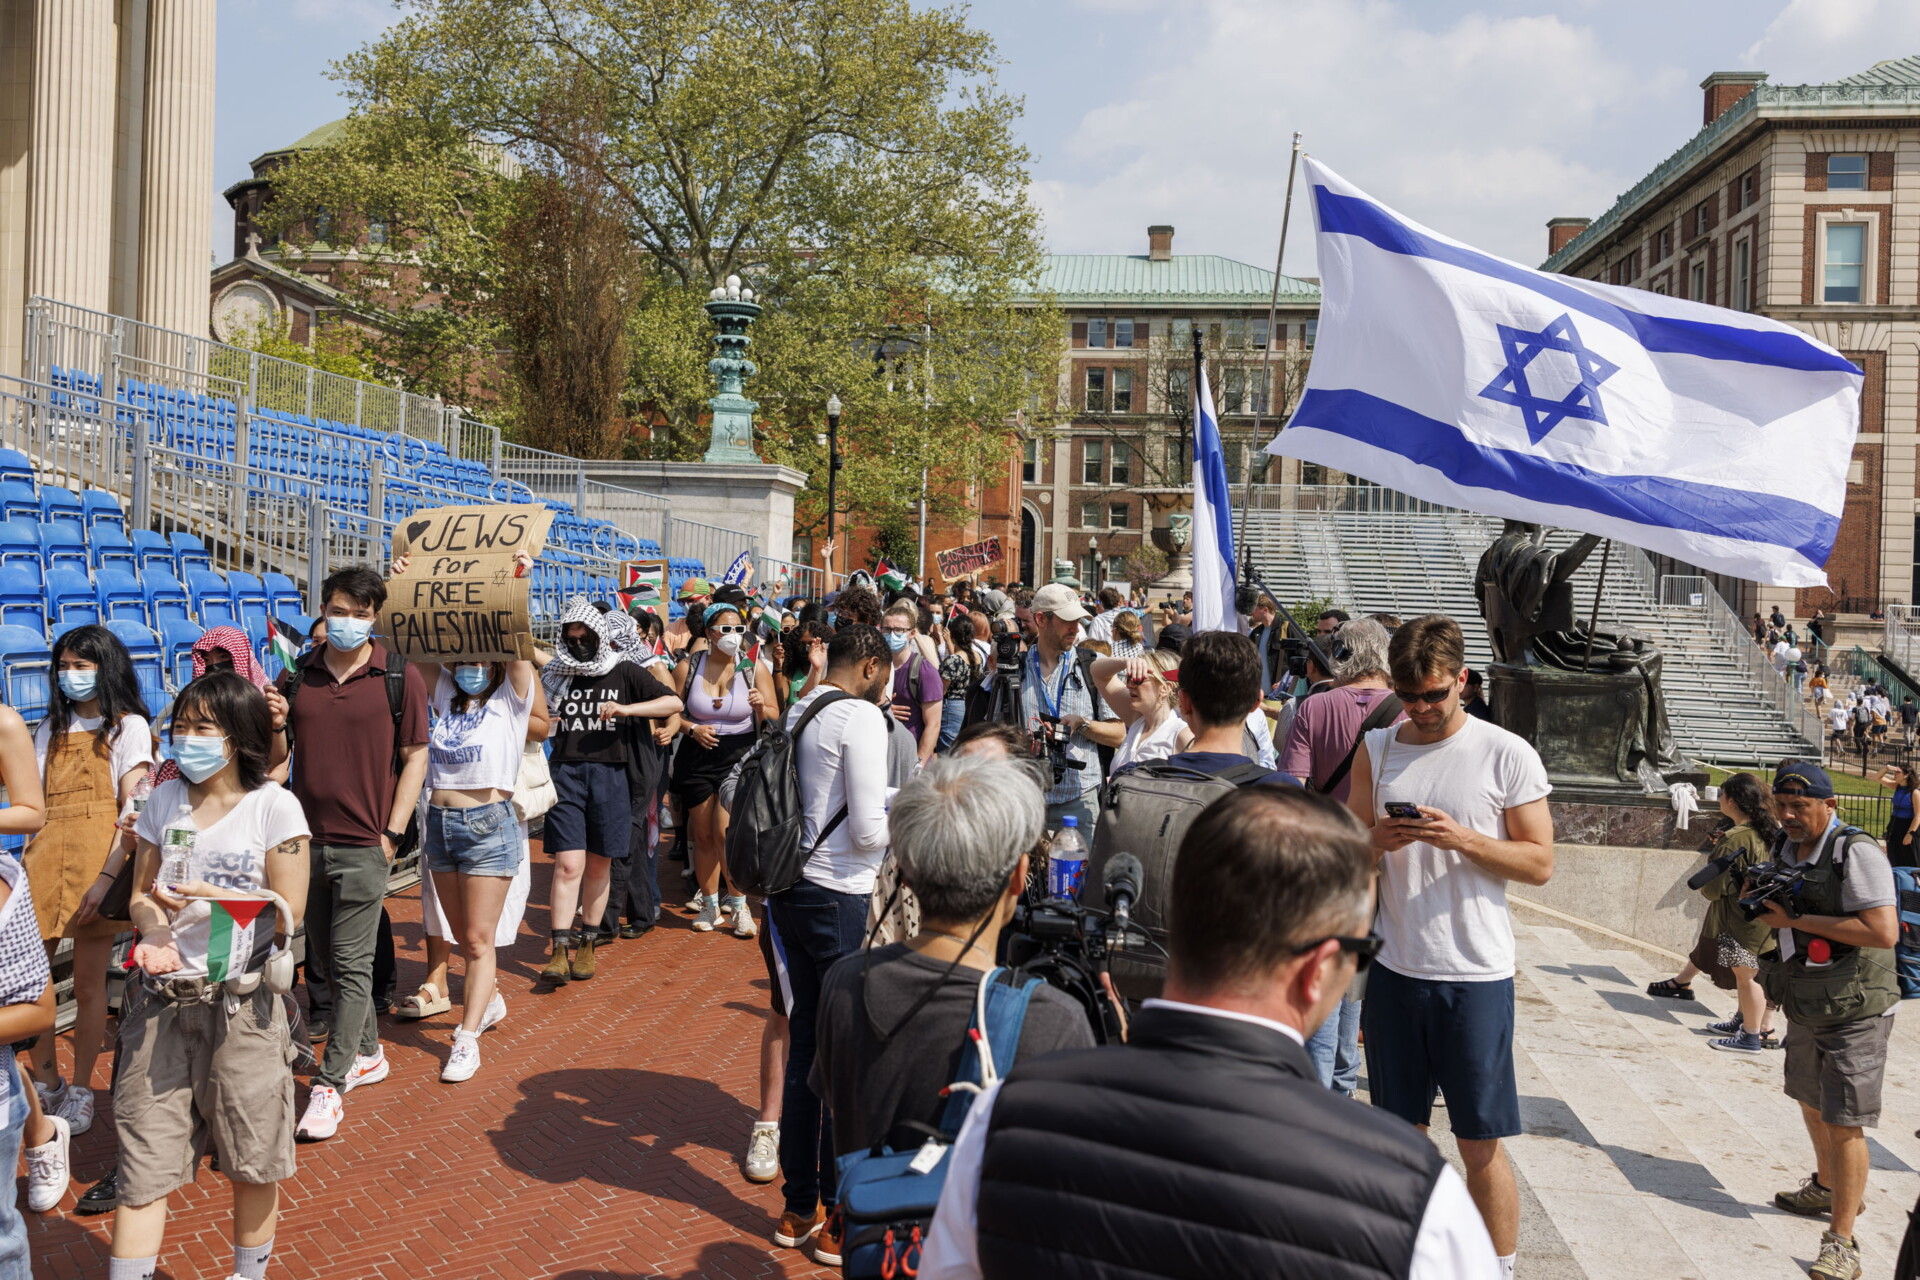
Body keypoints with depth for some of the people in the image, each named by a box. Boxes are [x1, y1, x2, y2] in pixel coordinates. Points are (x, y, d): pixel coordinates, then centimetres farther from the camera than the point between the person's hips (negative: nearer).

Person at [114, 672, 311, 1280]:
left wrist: (212, 898, -18)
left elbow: (288, 913, -6)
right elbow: (141, 893, 12)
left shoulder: (273, 806, -6)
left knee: (252, 1160, 9)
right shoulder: (164, 801, 7)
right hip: (163, 996, 3)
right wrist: (154, 931, -10)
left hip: (239, 1000, -3)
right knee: (144, 1160, 2)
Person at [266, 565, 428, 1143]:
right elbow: (274, 760, 12)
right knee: (324, 960, 15)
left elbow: (415, 757, -2)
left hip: (363, 845, -5)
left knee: (351, 965, -3)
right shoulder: (296, 678, 7)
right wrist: (275, 727, -11)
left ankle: (330, 1085, 3)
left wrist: (391, 835, -8)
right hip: (307, 840, 5)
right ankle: (367, 1052, 33)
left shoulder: (400, 678, -3)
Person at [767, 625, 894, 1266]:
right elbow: (867, 829, -18)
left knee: (805, 1047, 16)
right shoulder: (862, 716, -14)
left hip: (791, 893, 8)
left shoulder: (796, 714, 10)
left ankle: (798, 1210, 27)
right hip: (842, 901, -8)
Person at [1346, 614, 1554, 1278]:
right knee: (1402, 1132, 12)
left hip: (1475, 974, -3)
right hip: (1395, 967, 4)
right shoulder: (1376, 750, 6)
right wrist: (1379, 841, -11)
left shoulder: (1507, 755, -4)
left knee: (1481, 1144, 3)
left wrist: (1462, 838, -18)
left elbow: (1540, 863, -4)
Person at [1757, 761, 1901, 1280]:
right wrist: (1757, 898, -3)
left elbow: (1884, 931, -28)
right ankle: (1828, 1189, 45)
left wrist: (1798, 919, -25)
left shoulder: (1856, 852, -20)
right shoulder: (1784, 848, 5)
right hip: (1804, 1006, 8)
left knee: (1844, 1121, -7)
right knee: (1810, 1102, 23)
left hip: (1855, 1009, -8)